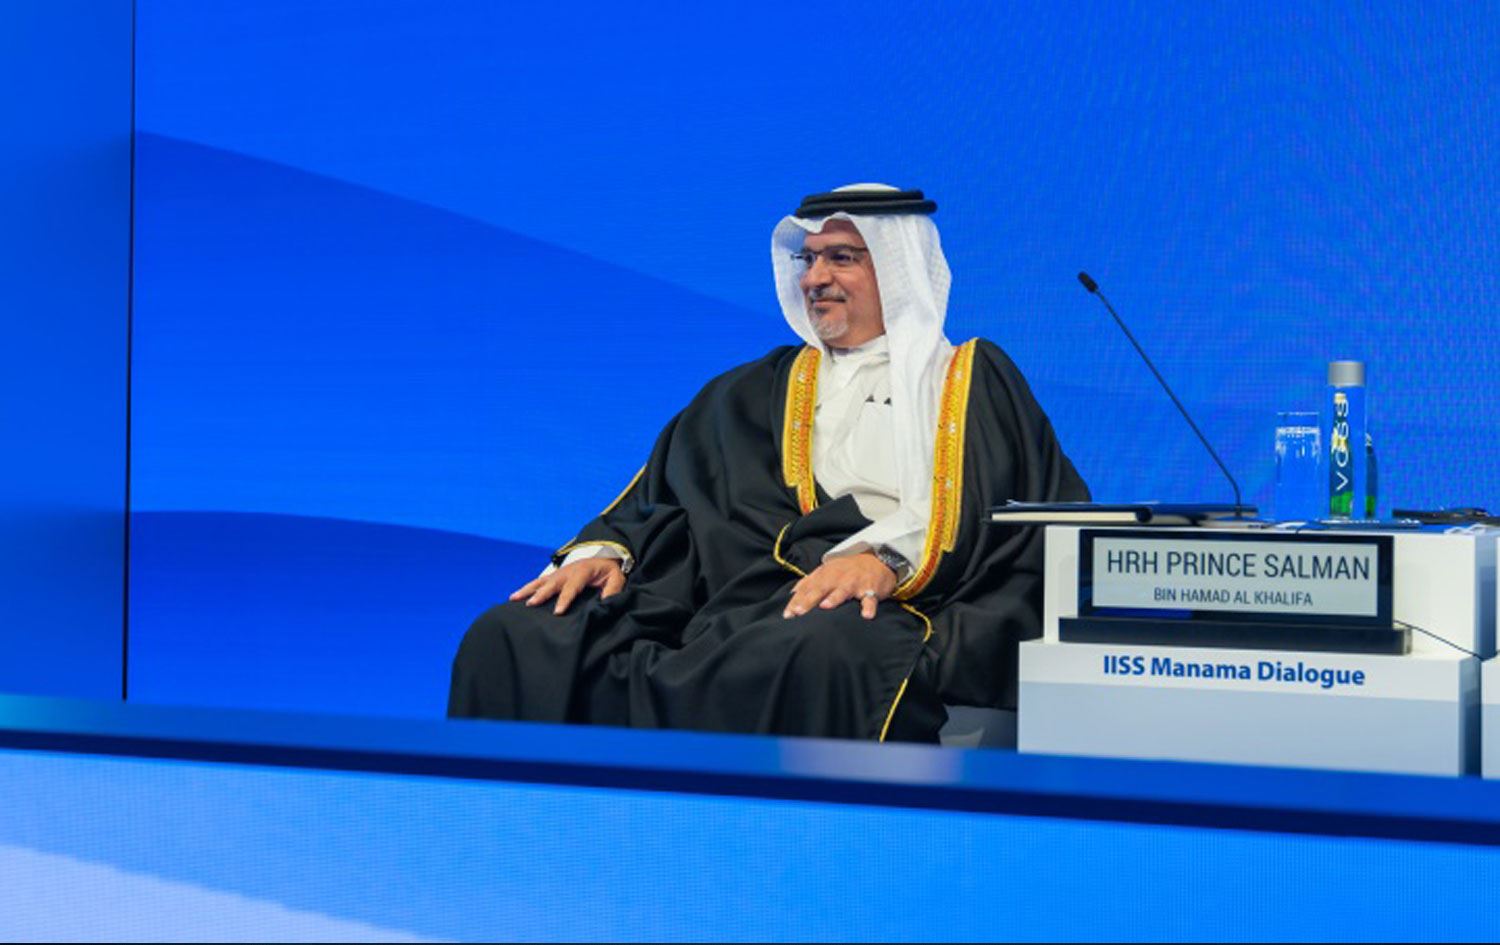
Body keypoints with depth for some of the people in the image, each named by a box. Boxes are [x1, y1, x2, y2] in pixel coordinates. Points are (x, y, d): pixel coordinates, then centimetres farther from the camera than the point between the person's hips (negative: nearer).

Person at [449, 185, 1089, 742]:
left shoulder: (972, 382, 17)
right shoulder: (757, 390, 31)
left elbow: (959, 510, -1)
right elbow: (661, 497, 23)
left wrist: (885, 559, -20)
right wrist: (604, 549, 2)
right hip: (723, 601, 4)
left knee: (821, 648, -44)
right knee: (511, 637, -20)